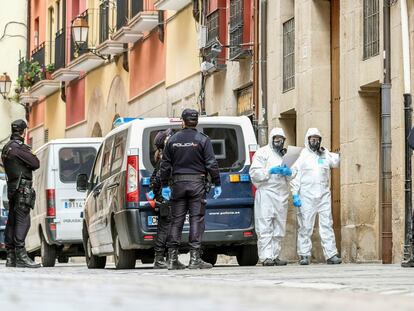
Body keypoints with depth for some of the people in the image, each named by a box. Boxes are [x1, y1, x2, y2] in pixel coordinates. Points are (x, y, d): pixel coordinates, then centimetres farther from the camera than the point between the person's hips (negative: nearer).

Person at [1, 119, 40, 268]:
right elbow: (35, 163, -11)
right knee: (22, 221, -12)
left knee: (12, 222, 10)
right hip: (22, 187, -10)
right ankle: (21, 256, -18)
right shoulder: (19, 147, -13)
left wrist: (22, 166, 7)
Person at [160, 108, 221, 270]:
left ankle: (172, 259, 6)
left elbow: (165, 165, 9)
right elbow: (211, 164, -7)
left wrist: (165, 185, 16)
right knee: (196, 220, -3)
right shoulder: (202, 140, -3)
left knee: (176, 220, 7)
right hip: (197, 183, -3)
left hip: (178, 183, 3)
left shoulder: (173, 140, 7)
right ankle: (195, 258, -8)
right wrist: (217, 184, -1)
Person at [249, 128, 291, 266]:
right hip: (266, 193, -7)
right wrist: (270, 171, -16)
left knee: (279, 228, 8)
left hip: (281, 195, 7)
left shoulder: (285, 154, 22)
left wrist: (289, 172, 0)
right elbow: (254, 173, -6)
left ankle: (275, 256, 13)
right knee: (265, 228, -10)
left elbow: (293, 175, 22)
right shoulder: (262, 153, 3)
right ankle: (266, 256, -13)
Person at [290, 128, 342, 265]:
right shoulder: (302, 156, 3)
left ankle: (331, 254, 0)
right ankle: (304, 255, 5)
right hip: (306, 197, -3)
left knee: (327, 225, 0)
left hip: (324, 196, 3)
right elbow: (294, 176, 0)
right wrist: (295, 194, -8)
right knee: (305, 227, 0)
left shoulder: (325, 155, 14)